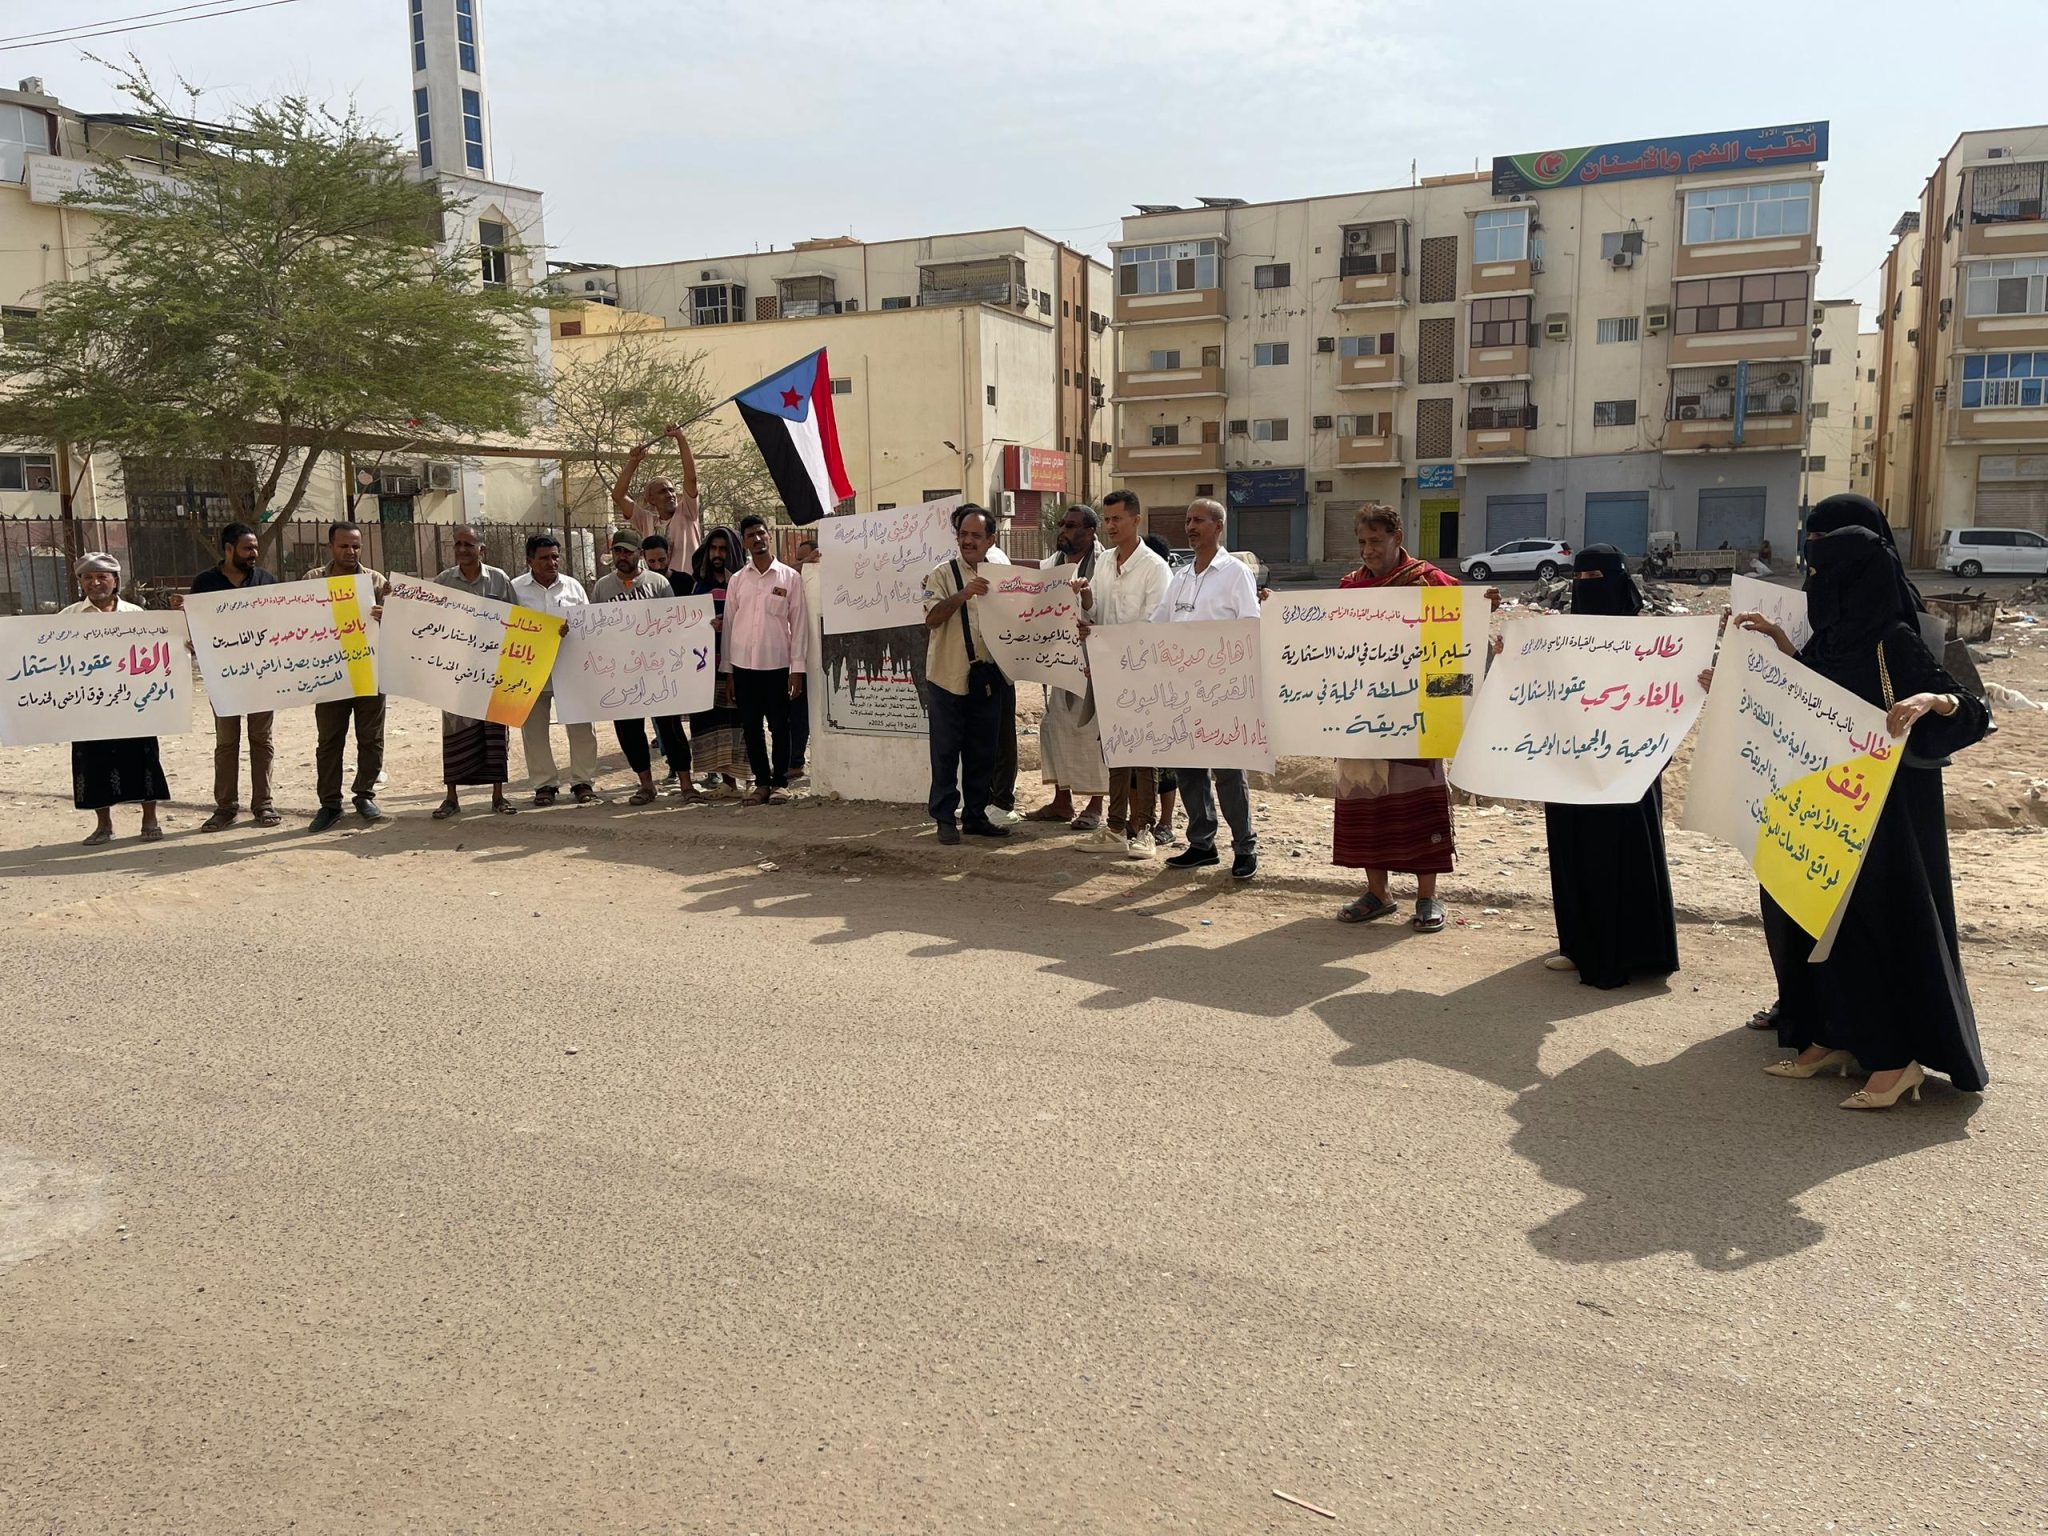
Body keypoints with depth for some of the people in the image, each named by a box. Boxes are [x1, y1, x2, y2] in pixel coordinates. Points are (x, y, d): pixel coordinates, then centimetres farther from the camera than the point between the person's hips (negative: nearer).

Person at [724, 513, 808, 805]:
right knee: (751, 727, 7)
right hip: (743, 664, 3)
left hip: (777, 663, -2)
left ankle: (780, 782, 12)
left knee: (779, 726, 2)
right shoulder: (736, 580, 8)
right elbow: (729, 624, 10)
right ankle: (761, 781, 17)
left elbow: (799, 624, 0)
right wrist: (727, 670, 6)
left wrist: (797, 669, -6)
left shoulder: (790, 577, 1)